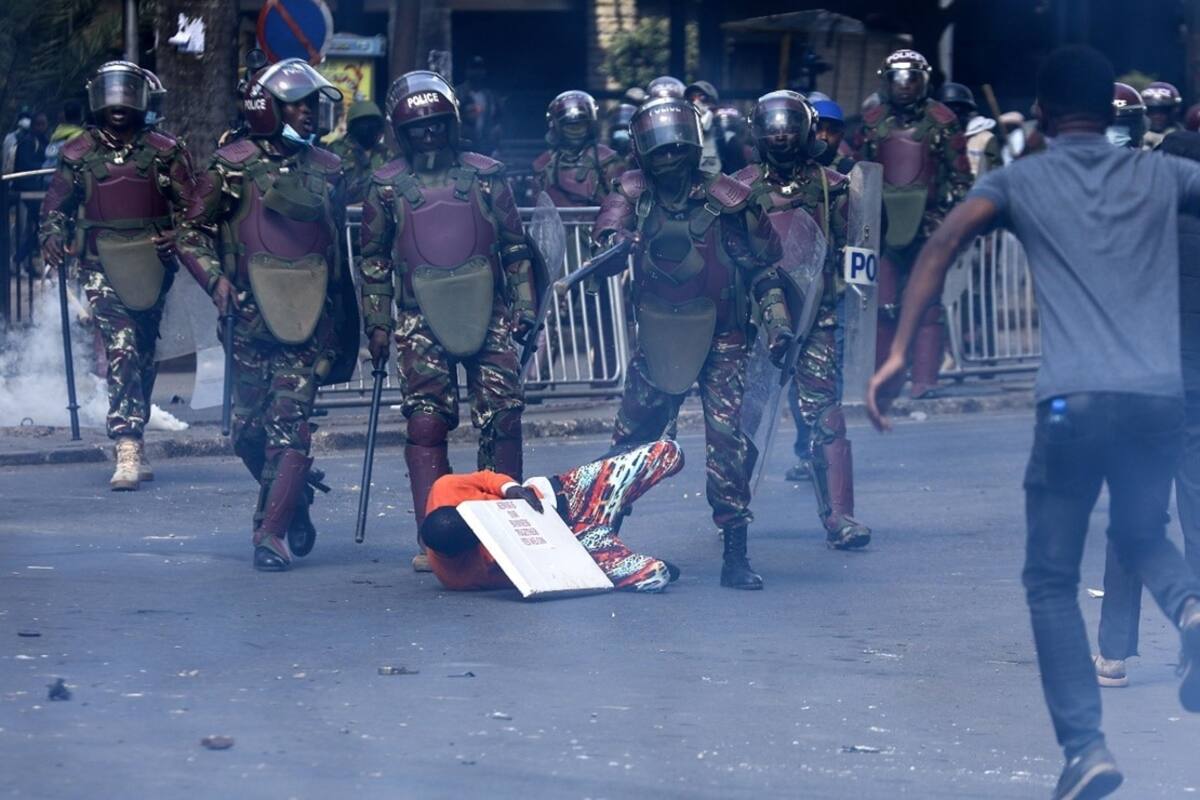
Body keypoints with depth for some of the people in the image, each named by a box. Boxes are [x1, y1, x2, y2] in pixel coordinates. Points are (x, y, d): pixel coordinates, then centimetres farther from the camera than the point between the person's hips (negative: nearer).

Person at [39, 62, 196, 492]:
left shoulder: (164, 151, 4)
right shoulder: (78, 153, 5)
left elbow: (190, 206, 6)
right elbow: (56, 205, 15)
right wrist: (52, 238, -4)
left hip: (151, 262, 2)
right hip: (102, 266, -2)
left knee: (144, 353, 12)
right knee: (121, 349, -17)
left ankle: (132, 437, 28)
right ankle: (129, 449, -22)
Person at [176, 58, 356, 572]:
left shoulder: (326, 170, 12)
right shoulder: (233, 167, 0)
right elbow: (193, 235, 1)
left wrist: (346, 324, 22)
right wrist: (216, 280, -15)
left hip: (310, 317, 1)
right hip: (252, 313, -1)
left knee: (289, 423, -10)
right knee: (250, 429, 2)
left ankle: (272, 533, -9)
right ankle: (292, 499, 27)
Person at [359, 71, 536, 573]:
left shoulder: (485, 175, 6)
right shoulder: (387, 187, 5)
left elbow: (515, 247, 10)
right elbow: (375, 260, 11)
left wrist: (524, 308, 5)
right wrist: (377, 323, 8)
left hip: (487, 316, 1)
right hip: (422, 320, -1)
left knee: (502, 421, -2)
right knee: (427, 425, -5)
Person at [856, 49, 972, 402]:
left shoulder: (941, 121, 2)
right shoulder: (873, 122, 11)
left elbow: (960, 176, 4)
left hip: (929, 223, -3)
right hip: (884, 223, 3)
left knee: (927, 305, -7)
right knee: (883, 305, 2)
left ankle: (925, 380, -8)